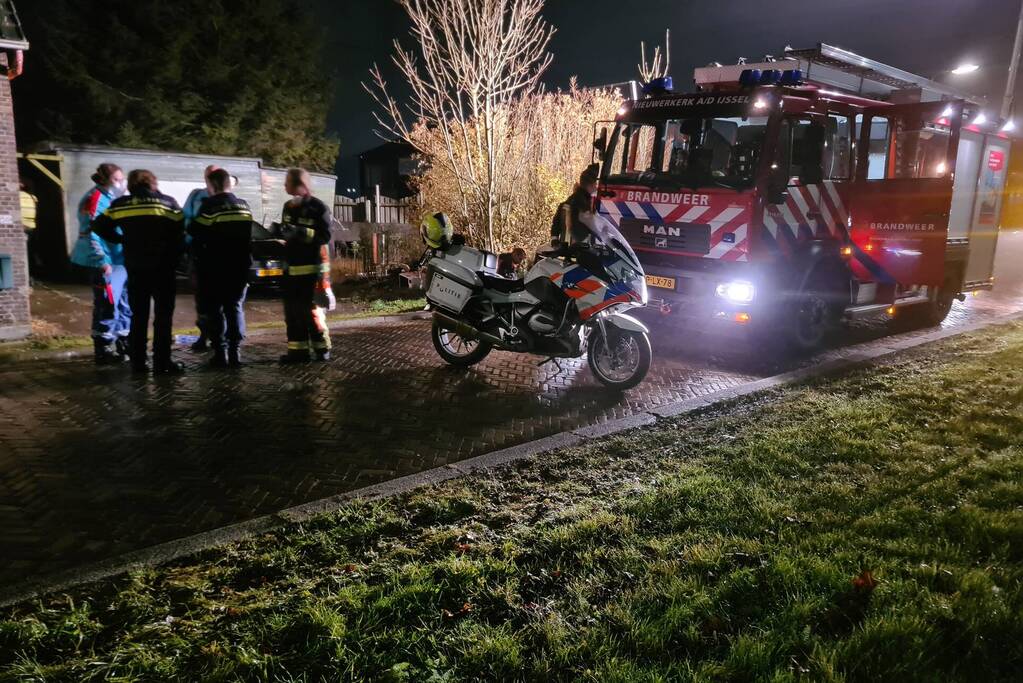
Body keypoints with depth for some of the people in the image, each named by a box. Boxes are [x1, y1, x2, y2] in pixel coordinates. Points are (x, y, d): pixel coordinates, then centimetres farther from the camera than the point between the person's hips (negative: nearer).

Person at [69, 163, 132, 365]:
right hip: (105, 263, -10)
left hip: (120, 260, 10)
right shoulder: (95, 199, -12)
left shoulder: (113, 198, 17)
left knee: (124, 304, 15)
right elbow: (90, 233, -18)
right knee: (107, 306, -7)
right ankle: (103, 351, -1)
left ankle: (123, 344, 26)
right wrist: (101, 261, -23)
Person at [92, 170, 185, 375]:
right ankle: (162, 362, -3)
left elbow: (99, 226, 3)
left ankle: (138, 361, 13)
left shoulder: (120, 204, 6)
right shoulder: (168, 202, -1)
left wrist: (121, 239, 14)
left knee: (138, 315, 12)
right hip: (162, 266, -3)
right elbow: (179, 234, -6)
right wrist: (174, 259, 4)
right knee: (163, 315, 0)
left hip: (135, 267, 3)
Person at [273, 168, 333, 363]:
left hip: (311, 268, -7)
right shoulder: (288, 207, 13)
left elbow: (325, 236, -18)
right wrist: (280, 232, 2)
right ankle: (298, 350, 14)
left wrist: (300, 232, -26)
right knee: (292, 310, 7)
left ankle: (322, 348, 9)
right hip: (291, 268, 7)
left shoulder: (318, 207, -9)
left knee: (311, 309, -4)